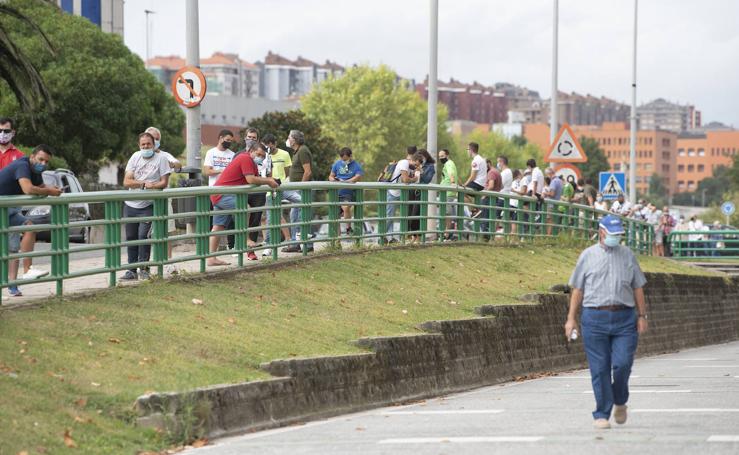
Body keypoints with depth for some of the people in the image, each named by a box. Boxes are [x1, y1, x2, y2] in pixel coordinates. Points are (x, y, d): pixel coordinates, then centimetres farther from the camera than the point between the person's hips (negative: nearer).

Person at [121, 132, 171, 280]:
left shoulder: (161, 159, -2)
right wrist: (144, 183, -15)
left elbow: (164, 183, -8)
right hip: (130, 205, 4)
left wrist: (151, 186, -26)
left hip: (148, 206, -4)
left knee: (143, 235, -14)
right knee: (131, 237, 8)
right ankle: (132, 270, 17)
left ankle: (144, 269, -3)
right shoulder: (135, 157, 6)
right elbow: (126, 182, -2)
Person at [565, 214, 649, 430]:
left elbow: (638, 288, 15)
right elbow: (577, 289, 8)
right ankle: (602, 414, 6)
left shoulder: (628, 256, 13)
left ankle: (620, 402, 18)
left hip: (624, 317, 1)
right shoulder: (588, 256, 8)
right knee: (599, 369, -2)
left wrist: (642, 316, 8)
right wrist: (571, 318, 3)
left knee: (622, 364, -9)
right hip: (594, 318, -1)